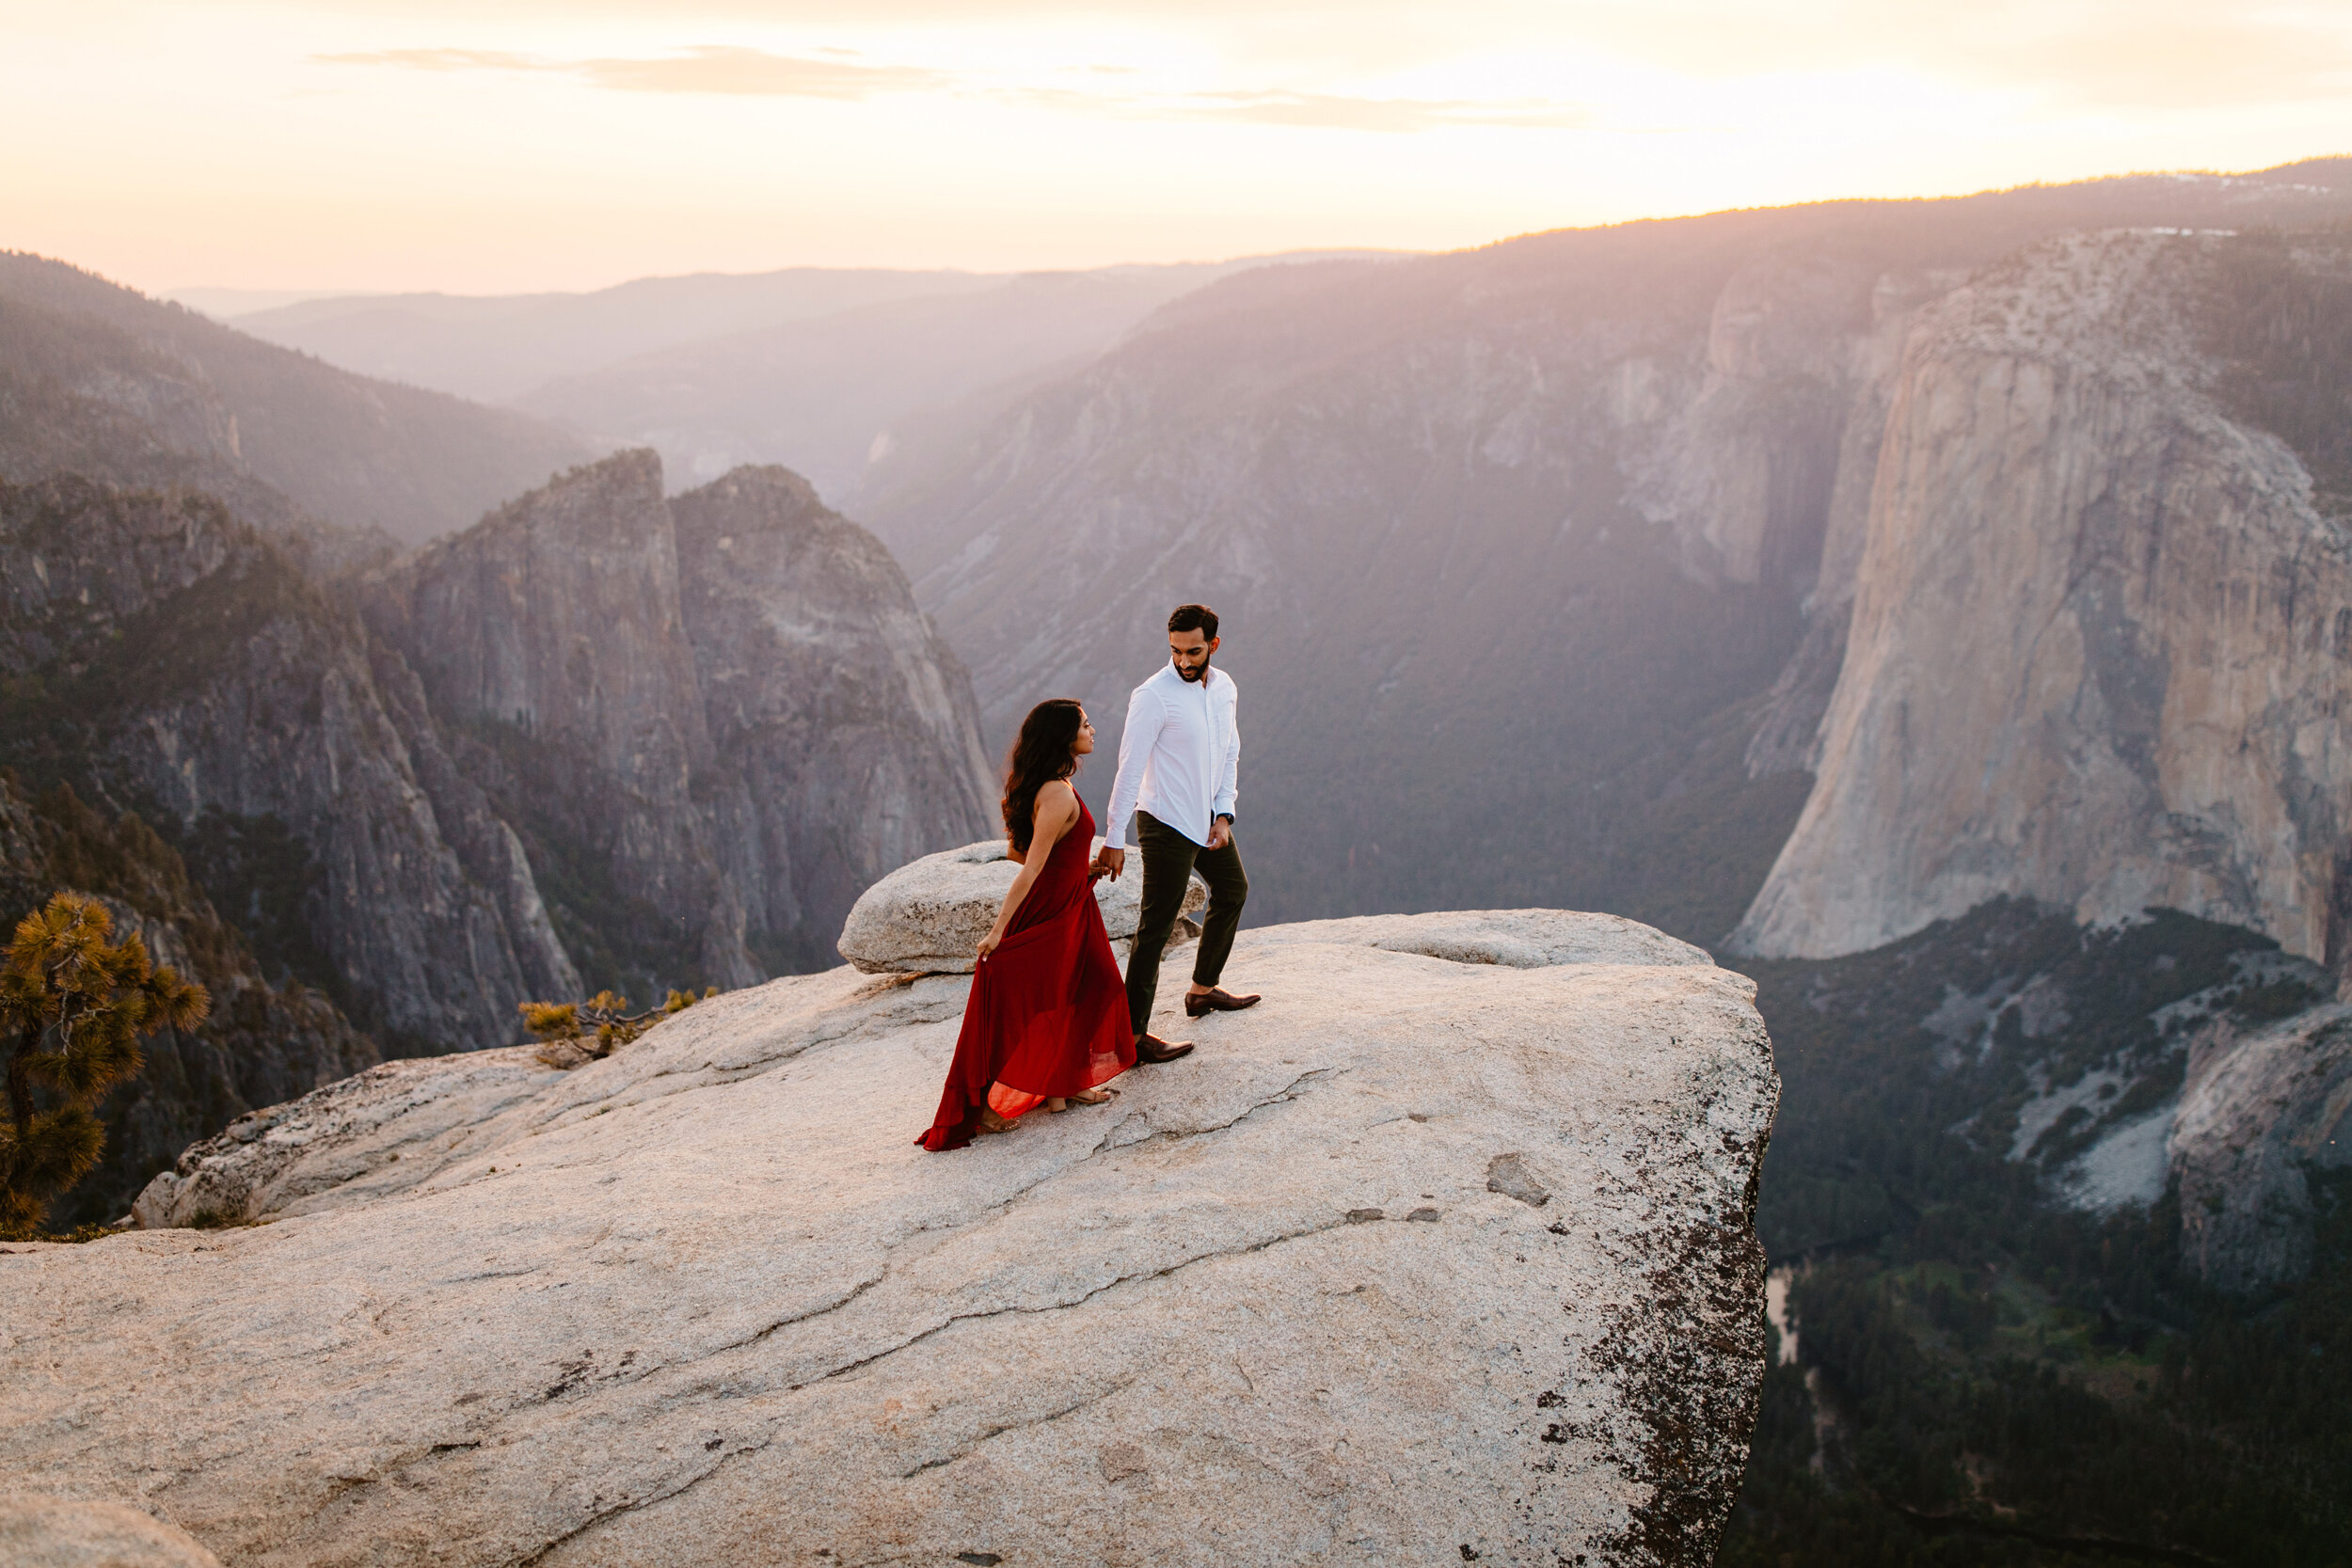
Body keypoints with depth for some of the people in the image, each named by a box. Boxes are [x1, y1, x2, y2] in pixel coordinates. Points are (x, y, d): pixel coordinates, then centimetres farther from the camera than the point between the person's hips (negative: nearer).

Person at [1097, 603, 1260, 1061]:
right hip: (1167, 825, -8)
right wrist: (1114, 840, -19)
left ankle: (1204, 989, 42)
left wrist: (1224, 814, -1)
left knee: (1232, 890, 25)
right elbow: (1129, 769, -19)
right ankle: (1133, 1035, -4)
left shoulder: (1224, 687, 3)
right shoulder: (1153, 696, -20)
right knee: (1157, 928, -8)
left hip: (1208, 818, 8)